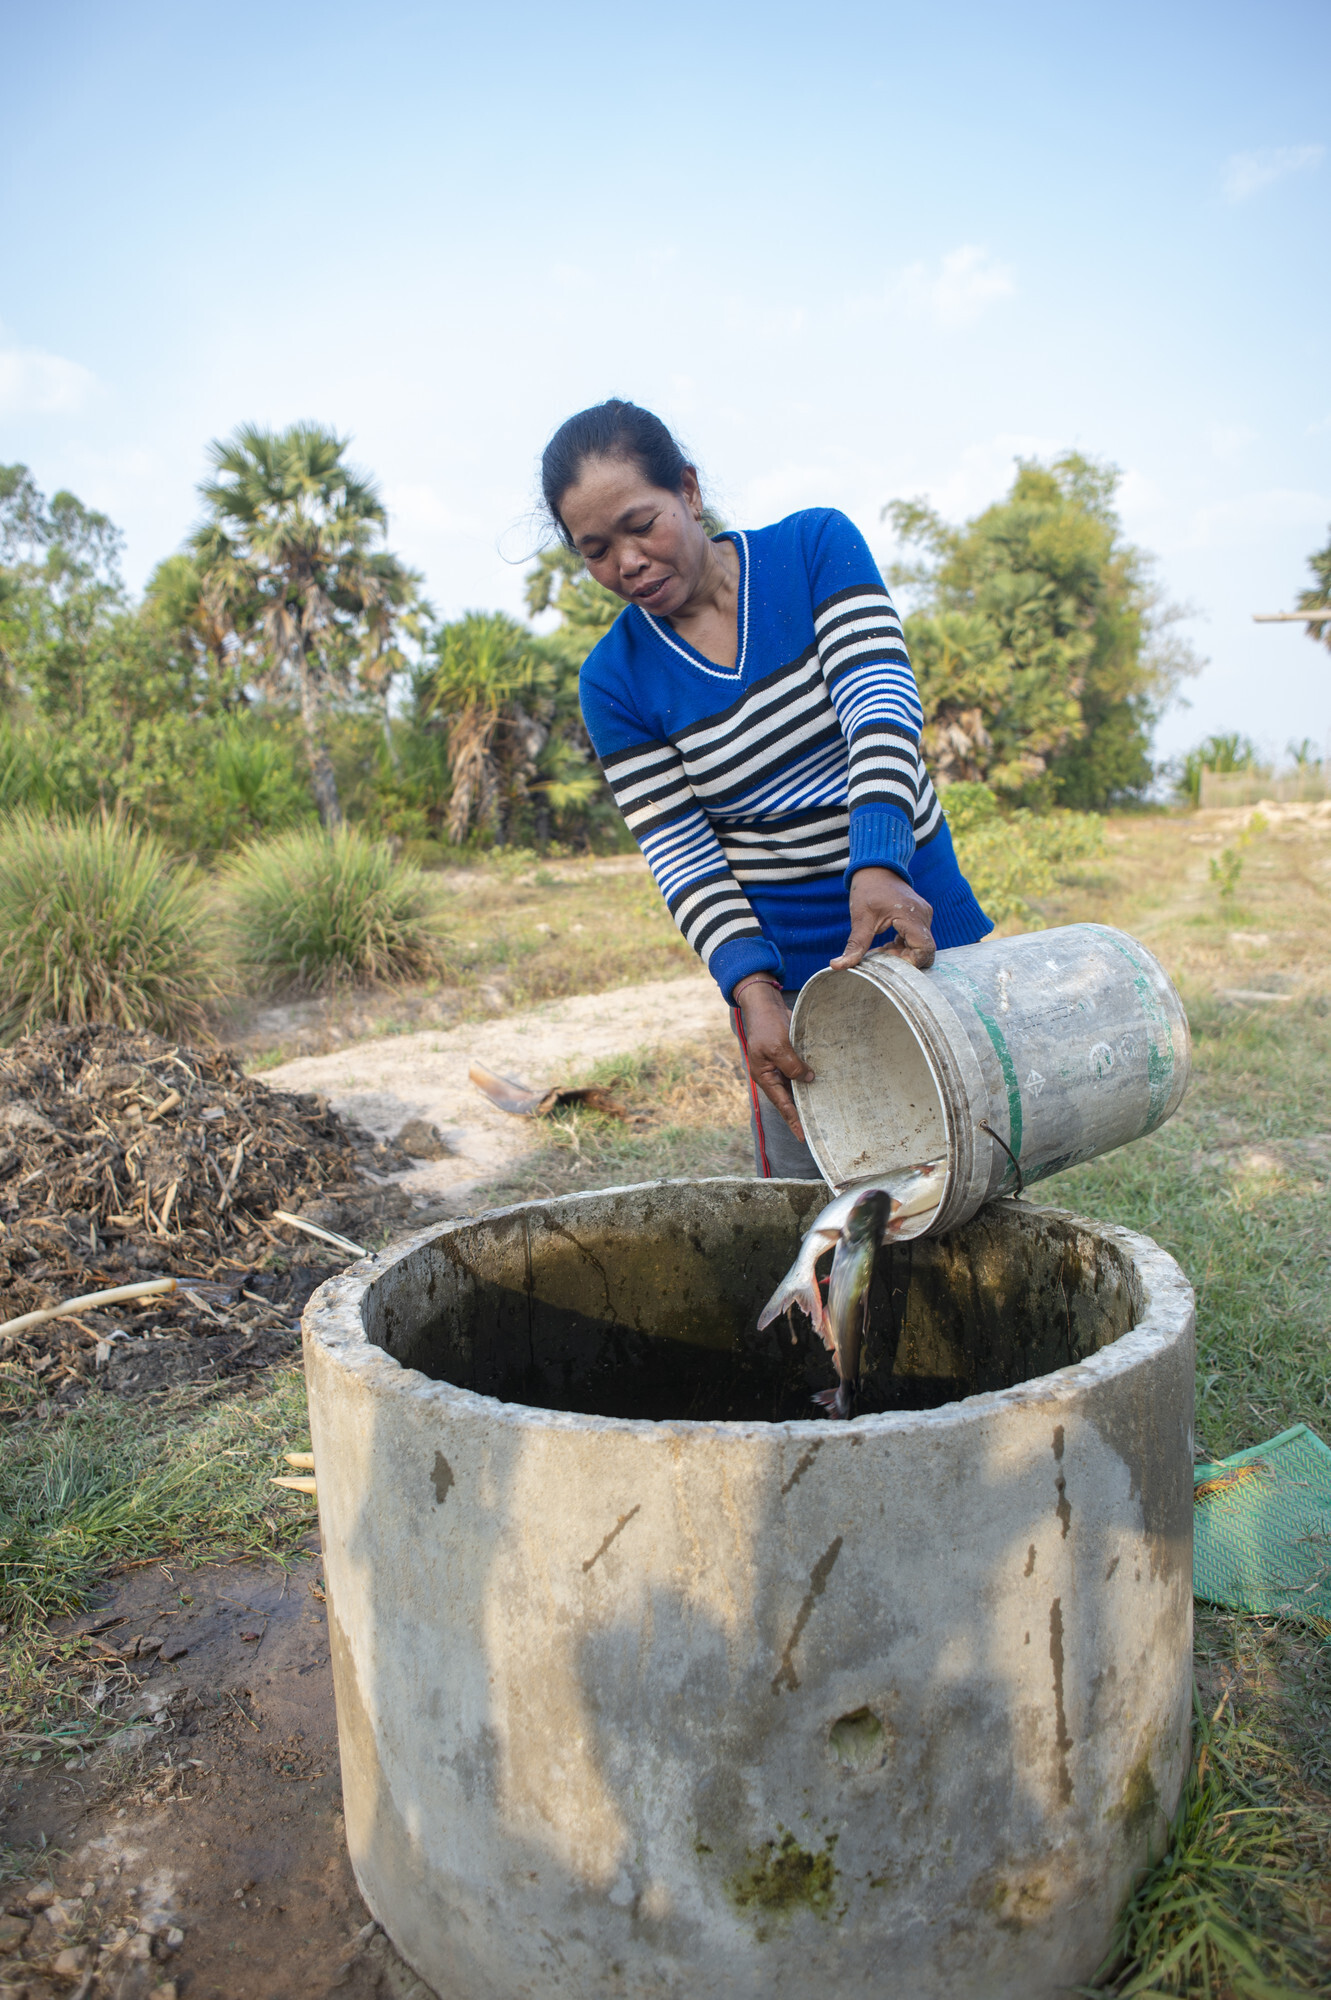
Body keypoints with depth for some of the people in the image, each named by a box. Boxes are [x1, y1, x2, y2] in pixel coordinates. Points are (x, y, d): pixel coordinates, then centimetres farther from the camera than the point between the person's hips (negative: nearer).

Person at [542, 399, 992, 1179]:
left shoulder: (818, 546, -3)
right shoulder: (616, 681, -5)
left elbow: (881, 699, -17)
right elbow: (682, 860, -8)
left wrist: (878, 864, -34)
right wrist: (752, 989, -25)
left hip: (922, 930, 1)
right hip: (791, 975, -1)